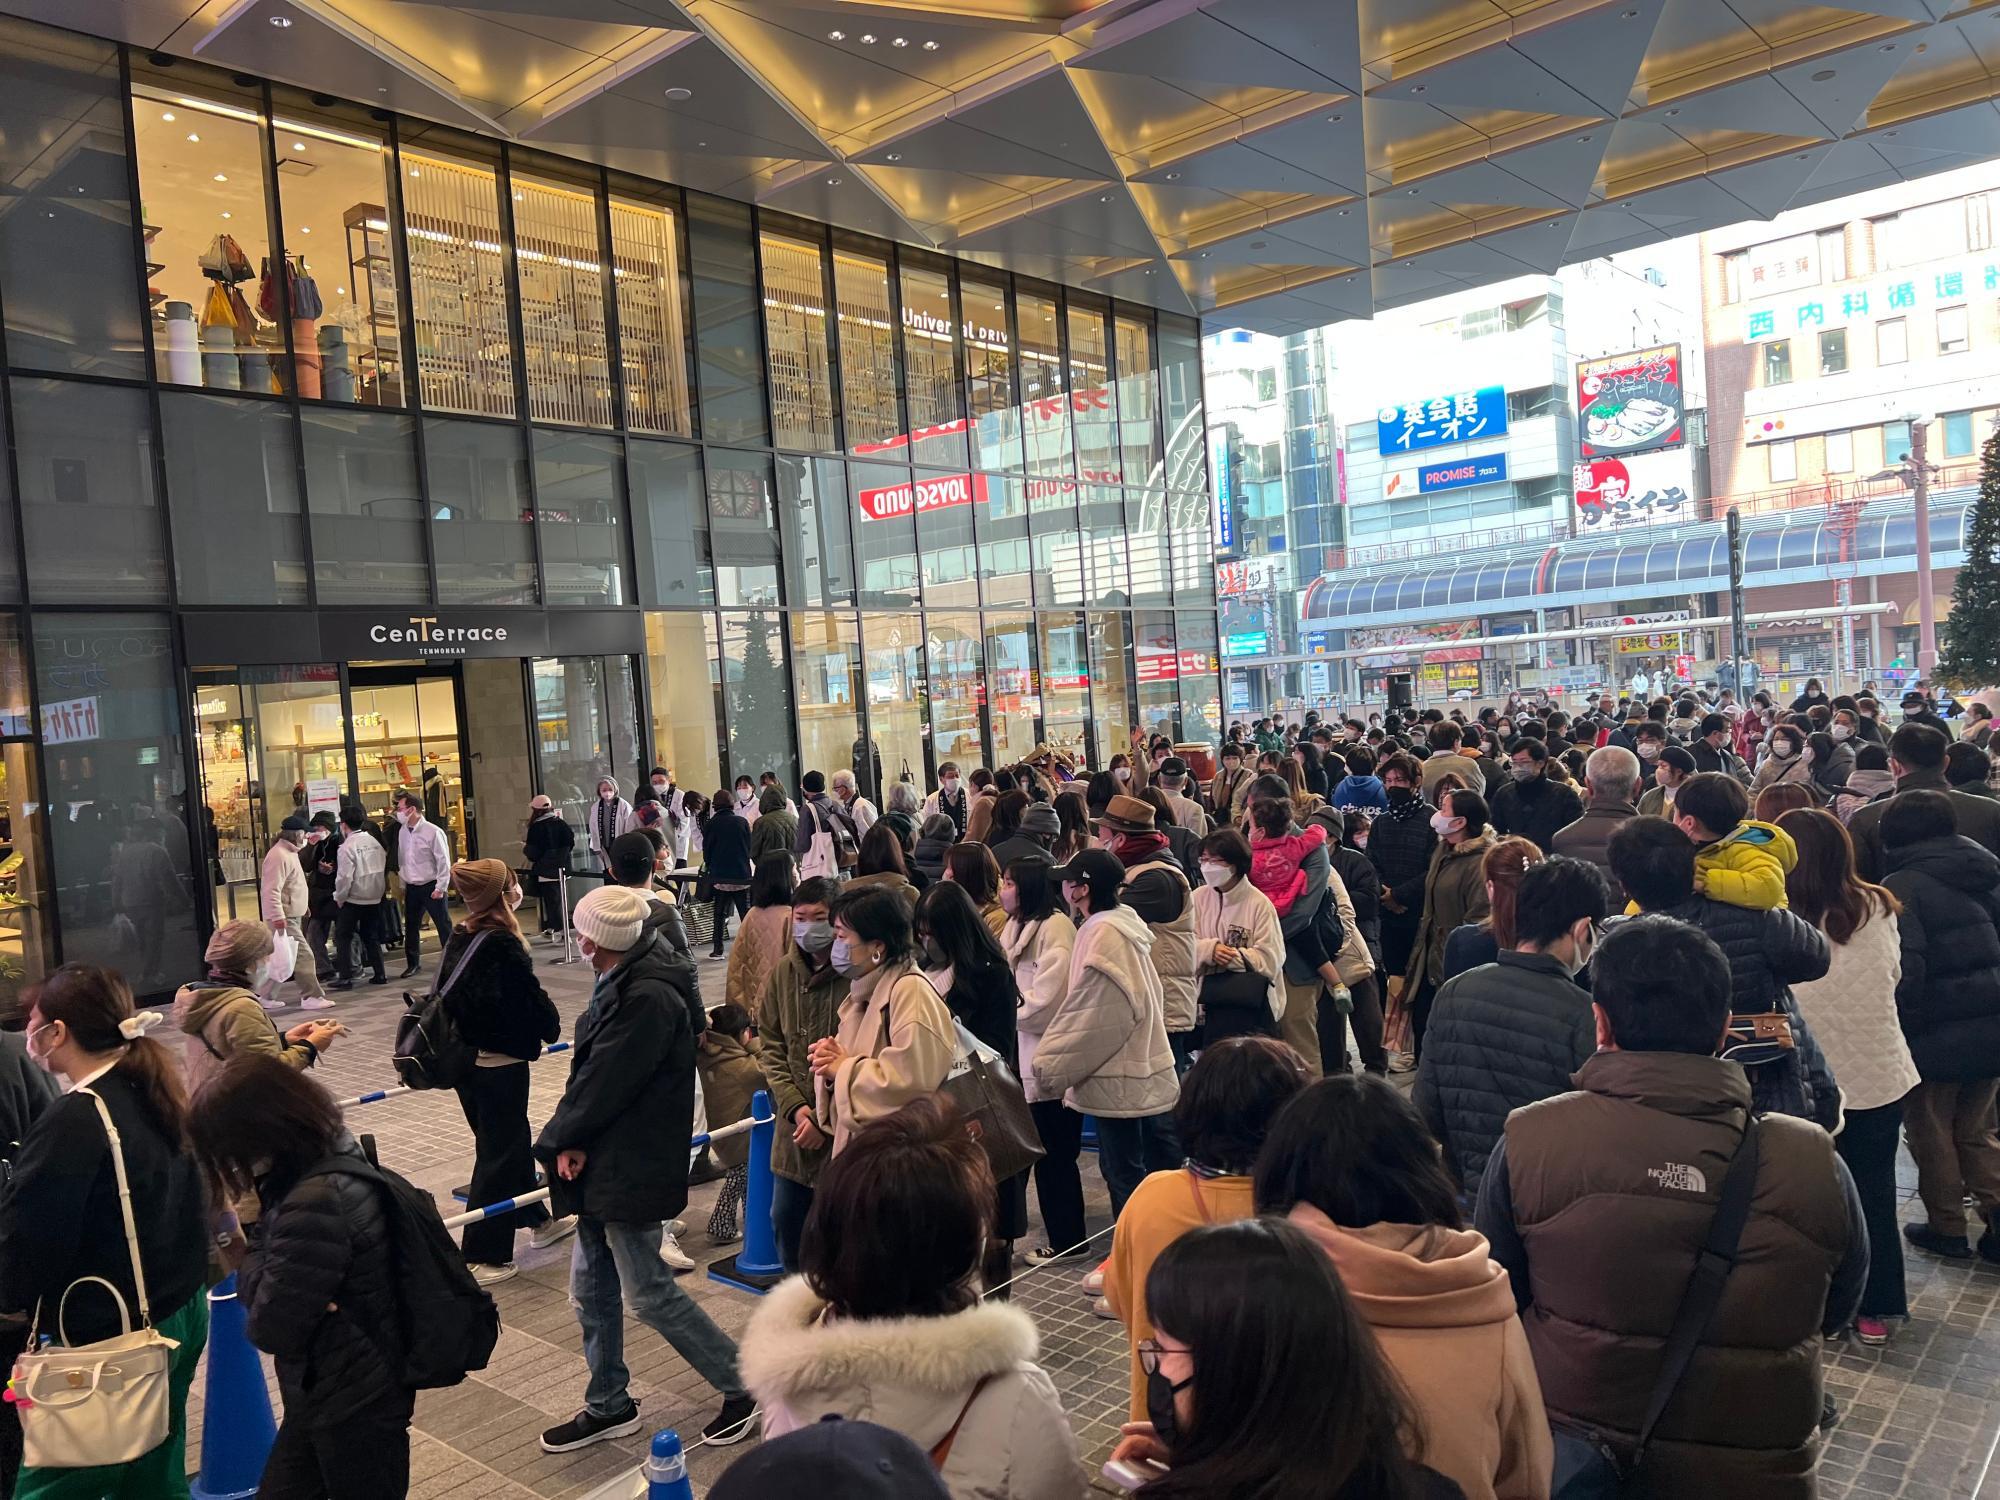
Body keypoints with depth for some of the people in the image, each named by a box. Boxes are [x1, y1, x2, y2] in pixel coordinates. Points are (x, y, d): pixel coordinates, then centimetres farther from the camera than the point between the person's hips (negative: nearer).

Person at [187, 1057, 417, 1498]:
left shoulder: (317, 1204, -32)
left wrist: (252, 1262, -9)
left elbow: (269, 1326, -24)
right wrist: (258, 1221, -15)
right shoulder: (330, 1159, -2)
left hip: (354, 1403, -9)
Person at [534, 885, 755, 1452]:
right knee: (592, 1289, 17)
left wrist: (559, 1140, -7)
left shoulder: (648, 998, -25)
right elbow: (591, 1069, 5)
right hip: (606, 1163, 10)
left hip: (633, 1169, -10)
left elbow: (603, 1082, -22)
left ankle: (743, 1384, 17)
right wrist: (573, 1141, -7)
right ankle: (608, 1406, 35)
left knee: (647, 1292, 1)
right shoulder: (625, 983, 6)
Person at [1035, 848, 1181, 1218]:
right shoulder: (1125, 925, 9)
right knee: (1163, 1166, 16)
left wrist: (1049, 1066, -12)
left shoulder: (1102, 935, -19)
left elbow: (1089, 1016, -21)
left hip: (1119, 1080, -9)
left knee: (1124, 1175, 3)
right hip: (1151, 1075, 9)